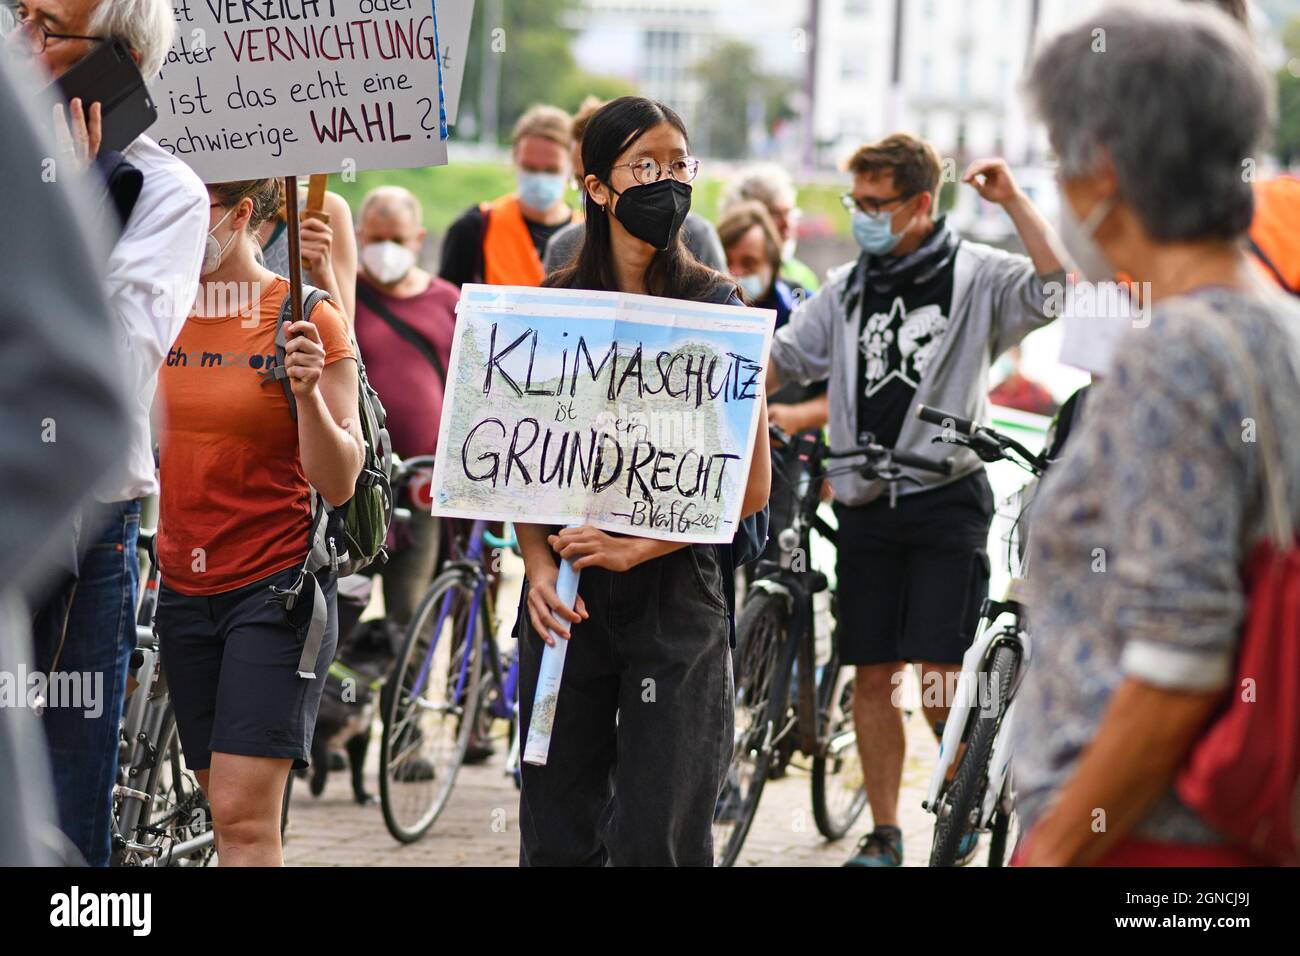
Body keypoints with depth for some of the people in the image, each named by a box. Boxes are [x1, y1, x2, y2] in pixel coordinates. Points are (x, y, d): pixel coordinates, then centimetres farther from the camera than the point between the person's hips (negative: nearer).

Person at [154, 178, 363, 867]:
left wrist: (308, 392, -25)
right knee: (224, 803, 8)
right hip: (185, 585, 6)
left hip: (275, 584, -6)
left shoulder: (308, 323, -9)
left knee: (243, 813, -14)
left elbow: (339, 485, -12)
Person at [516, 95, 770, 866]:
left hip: (677, 589, -3)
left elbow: (751, 484, -2)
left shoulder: (716, 307, 0)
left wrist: (641, 545, -13)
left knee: (658, 837, -5)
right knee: (558, 836, 6)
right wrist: (539, 567, -9)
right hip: (569, 595, 3)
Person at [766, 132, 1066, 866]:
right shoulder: (847, 291, 12)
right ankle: (884, 835, 14)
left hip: (946, 501, -5)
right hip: (866, 506, 5)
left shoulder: (978, 276, -3)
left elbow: (1058, 292, -19)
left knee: (937, 675, -11)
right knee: (874, 676, 5)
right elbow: (781, 361, 12)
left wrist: (1014, 201, -20)